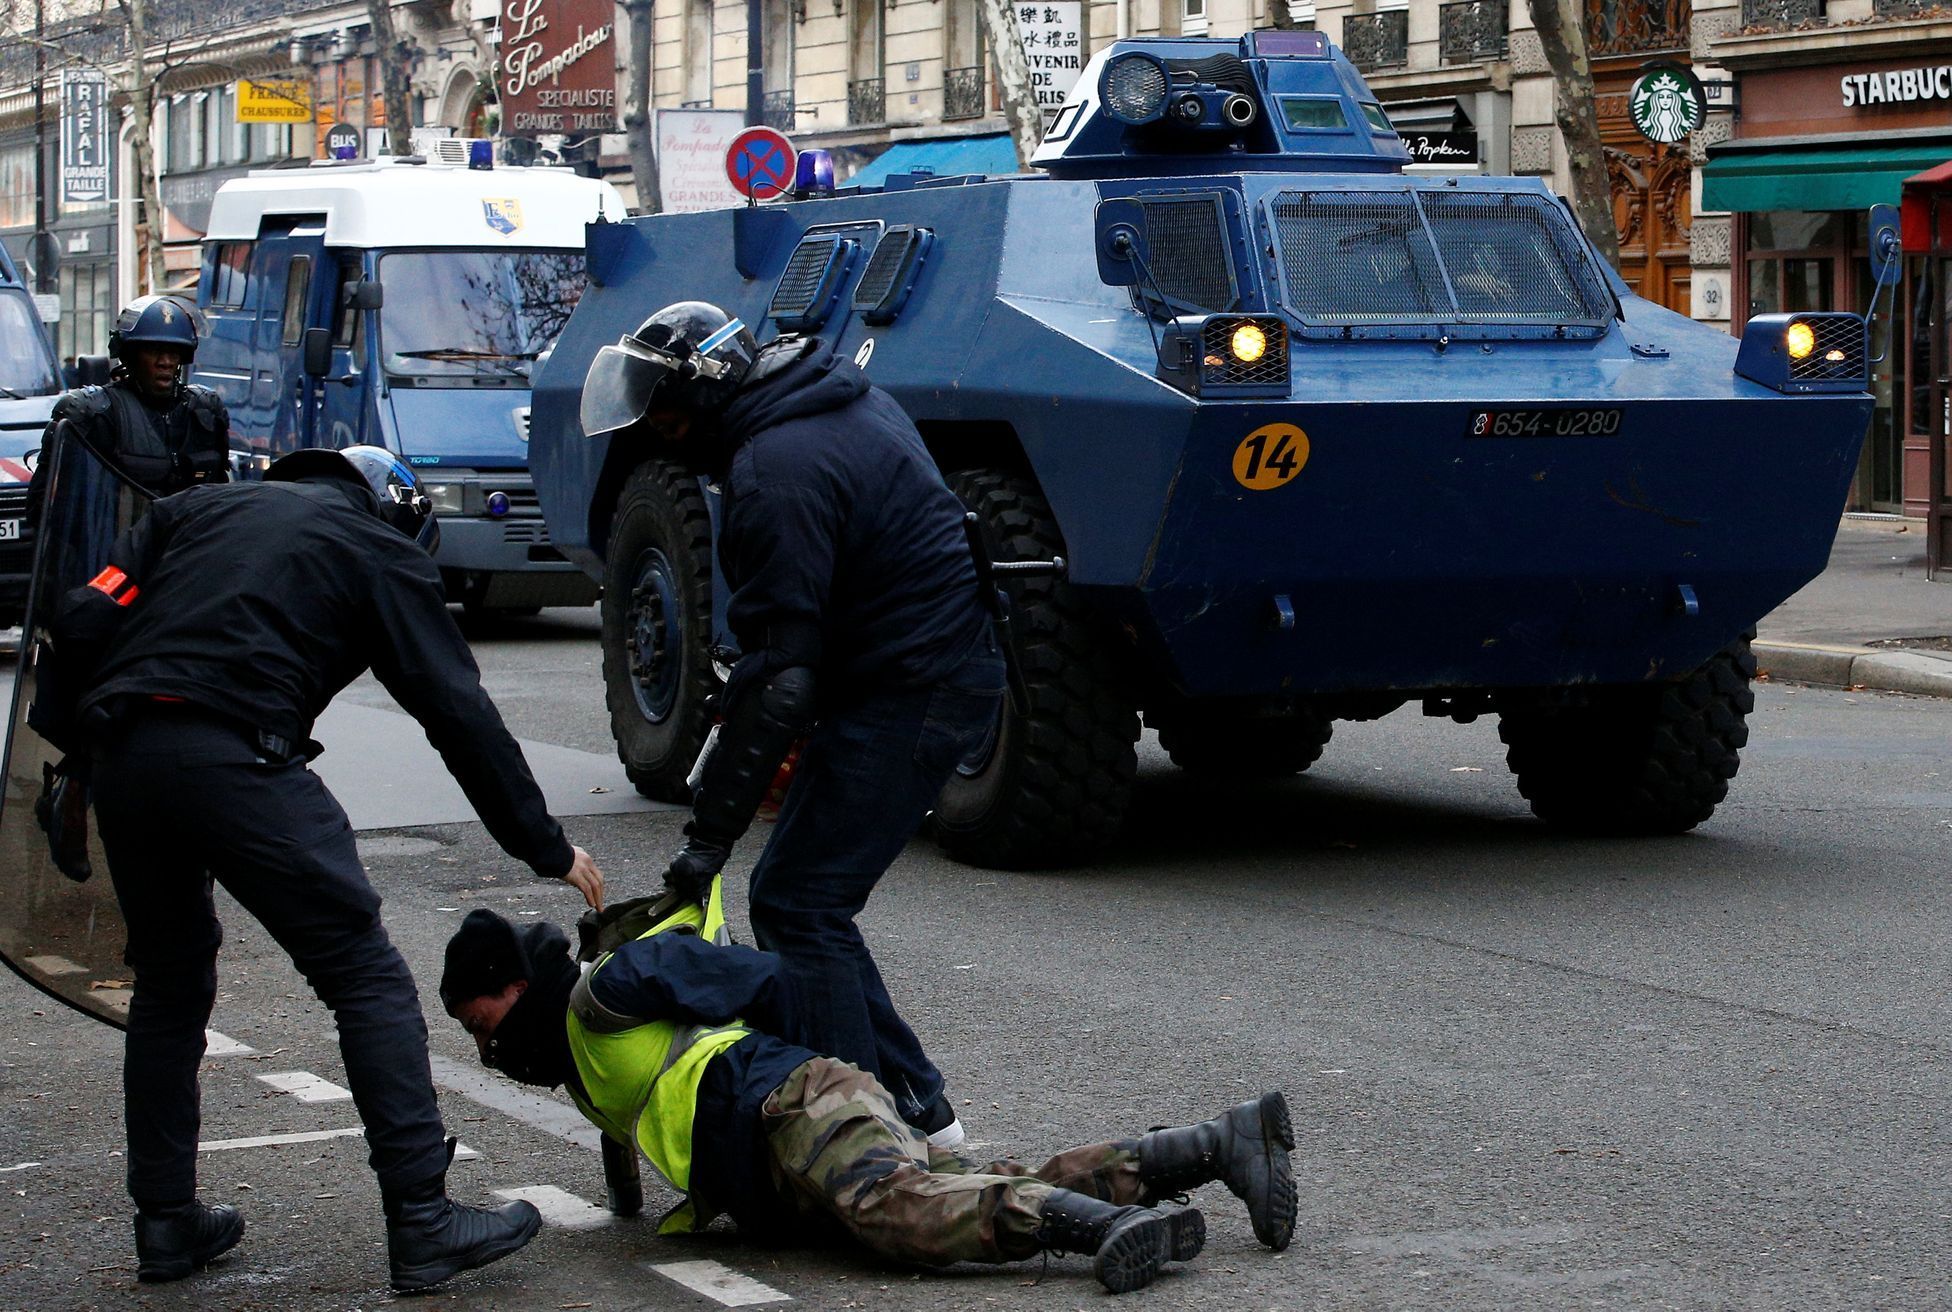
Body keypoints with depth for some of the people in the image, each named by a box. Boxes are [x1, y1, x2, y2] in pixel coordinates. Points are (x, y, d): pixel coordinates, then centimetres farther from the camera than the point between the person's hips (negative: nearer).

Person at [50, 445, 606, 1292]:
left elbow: (82, 626, 14)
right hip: (237, 762, -5)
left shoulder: (194, 510, 27)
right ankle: (421, 1223, -2)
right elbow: (460, 714, 11)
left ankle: (166, 1222, 25)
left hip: (120, 763, 6)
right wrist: (547, 850, 16)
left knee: (167, 986, 22)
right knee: (368, 982, 2)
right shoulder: (382, 554, 15)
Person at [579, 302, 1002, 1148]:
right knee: (808, 902, 14)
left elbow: (781, 673, -23)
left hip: (911, 691, -10)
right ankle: (913, 1102, 18)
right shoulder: (842, 400, 11)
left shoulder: (775, 474, -20)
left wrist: (711, 830, -21)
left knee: (798, 905, -7)